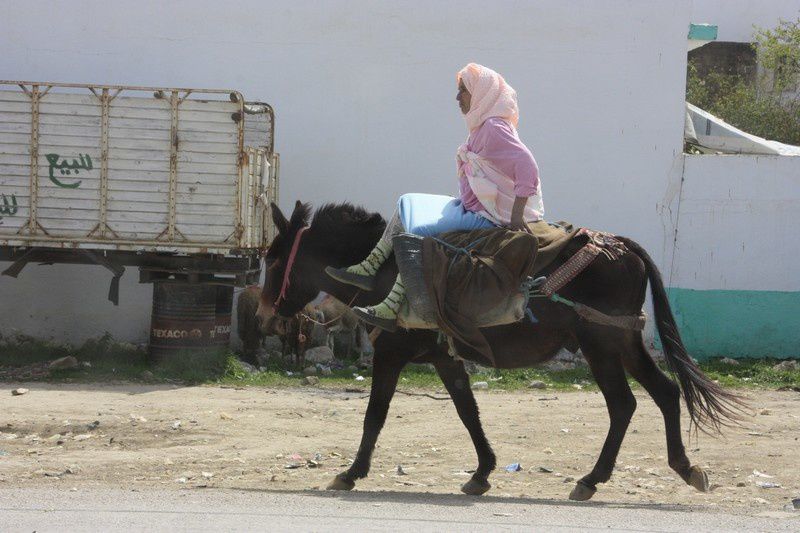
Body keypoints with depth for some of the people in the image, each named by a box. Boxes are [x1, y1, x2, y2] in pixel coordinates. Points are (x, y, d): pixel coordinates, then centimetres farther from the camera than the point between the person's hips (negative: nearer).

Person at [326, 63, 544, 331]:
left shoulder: (493, 128, -21)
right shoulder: (482, 126, 10)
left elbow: (527, 168, -30)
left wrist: (516, 215, -28)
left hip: (487, 216, -11)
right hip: (472, 206, 11)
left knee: (419, 233, -21)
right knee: (407, 203, 14)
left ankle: (391, 310, -21)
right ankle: (369, 269, 14)